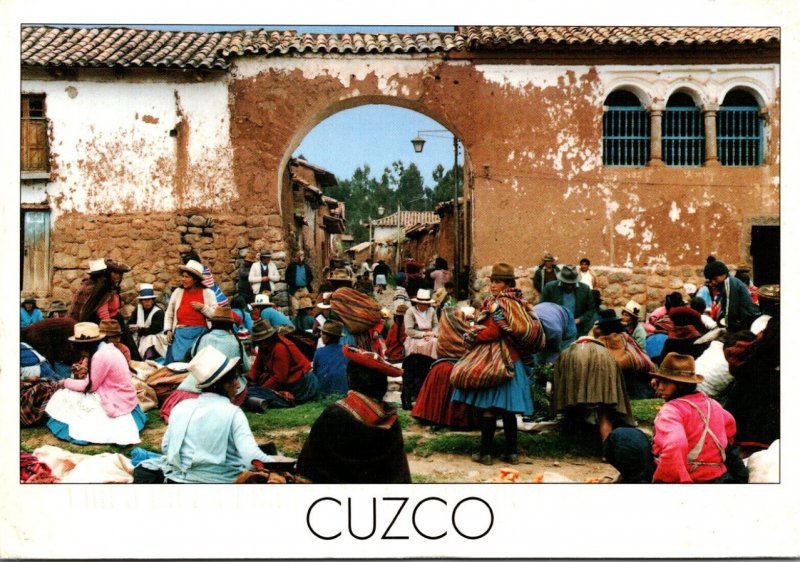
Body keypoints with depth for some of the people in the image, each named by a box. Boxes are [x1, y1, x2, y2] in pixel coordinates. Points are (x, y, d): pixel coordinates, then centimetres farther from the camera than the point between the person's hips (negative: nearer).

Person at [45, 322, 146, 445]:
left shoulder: (101, 356, -22)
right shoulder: (107, 349, 7)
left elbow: (90, 386, -13)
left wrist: (66, 383, 0)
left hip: (116, 405, -10)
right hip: (121, 399, 10)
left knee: (68, 396, -3)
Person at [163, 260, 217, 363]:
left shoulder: (208, 293, 3)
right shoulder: (177, 292, 9)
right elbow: (169, 314, 15)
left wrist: (202, 307, -10)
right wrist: (168, 330, 5)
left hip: (201, 334, -2)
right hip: (180, 335, 2)